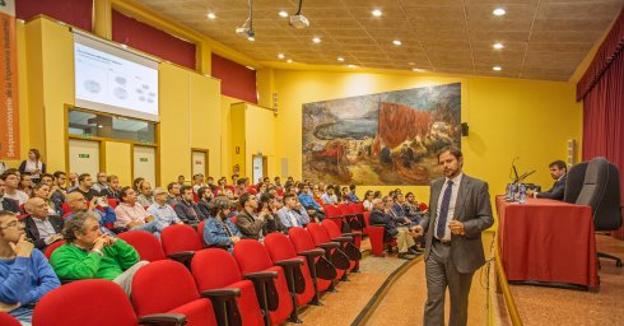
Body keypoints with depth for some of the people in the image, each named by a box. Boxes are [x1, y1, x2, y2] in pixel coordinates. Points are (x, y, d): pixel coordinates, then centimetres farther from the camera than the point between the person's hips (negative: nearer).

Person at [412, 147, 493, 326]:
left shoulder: (477, 186, -8)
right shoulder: (435, 185, 8)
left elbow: (487, 218, -9)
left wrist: (465, 227, -26)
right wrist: (422, 226, -1)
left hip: (460, 252, -4)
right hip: (434, 250, 4)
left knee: (459, 302, 14)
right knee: (433, 299, 7)